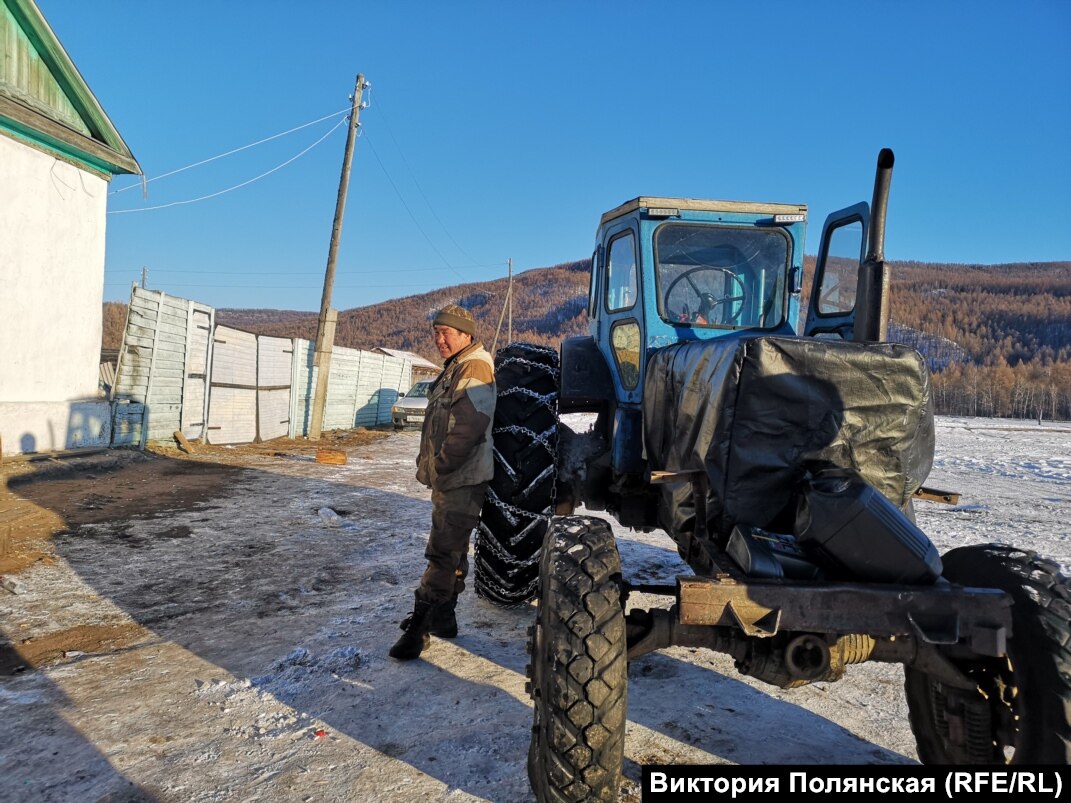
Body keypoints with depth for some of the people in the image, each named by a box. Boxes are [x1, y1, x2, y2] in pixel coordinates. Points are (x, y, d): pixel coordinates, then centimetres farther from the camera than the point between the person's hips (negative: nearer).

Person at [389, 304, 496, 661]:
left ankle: (420, 626, -2)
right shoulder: (455, 368, 18)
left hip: (463, 480, -11)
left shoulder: (475, 367, -16)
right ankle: (443, 617, 29)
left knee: (443, 551, -7)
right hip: (449, 479, 11)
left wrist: (437, 466, -16)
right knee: (451, 548, 18)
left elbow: (469, 426, -25)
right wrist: (429, 463, 15)